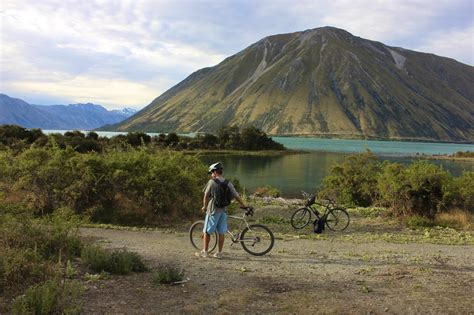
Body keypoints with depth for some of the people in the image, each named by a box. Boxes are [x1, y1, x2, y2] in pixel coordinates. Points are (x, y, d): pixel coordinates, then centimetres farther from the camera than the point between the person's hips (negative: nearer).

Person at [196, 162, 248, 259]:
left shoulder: (212, 182, -11)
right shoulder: (228, 183, 4)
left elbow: (206, 196, -8)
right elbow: (236, 196, 6)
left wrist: (204, 207, 8)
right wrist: (244, 205, 19)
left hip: (213, 210, -5)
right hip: (223, 211, 5)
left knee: (207, 231, 6)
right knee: (221, 232, 9)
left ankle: (204, 251, 11)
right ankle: (219, 253, 12)